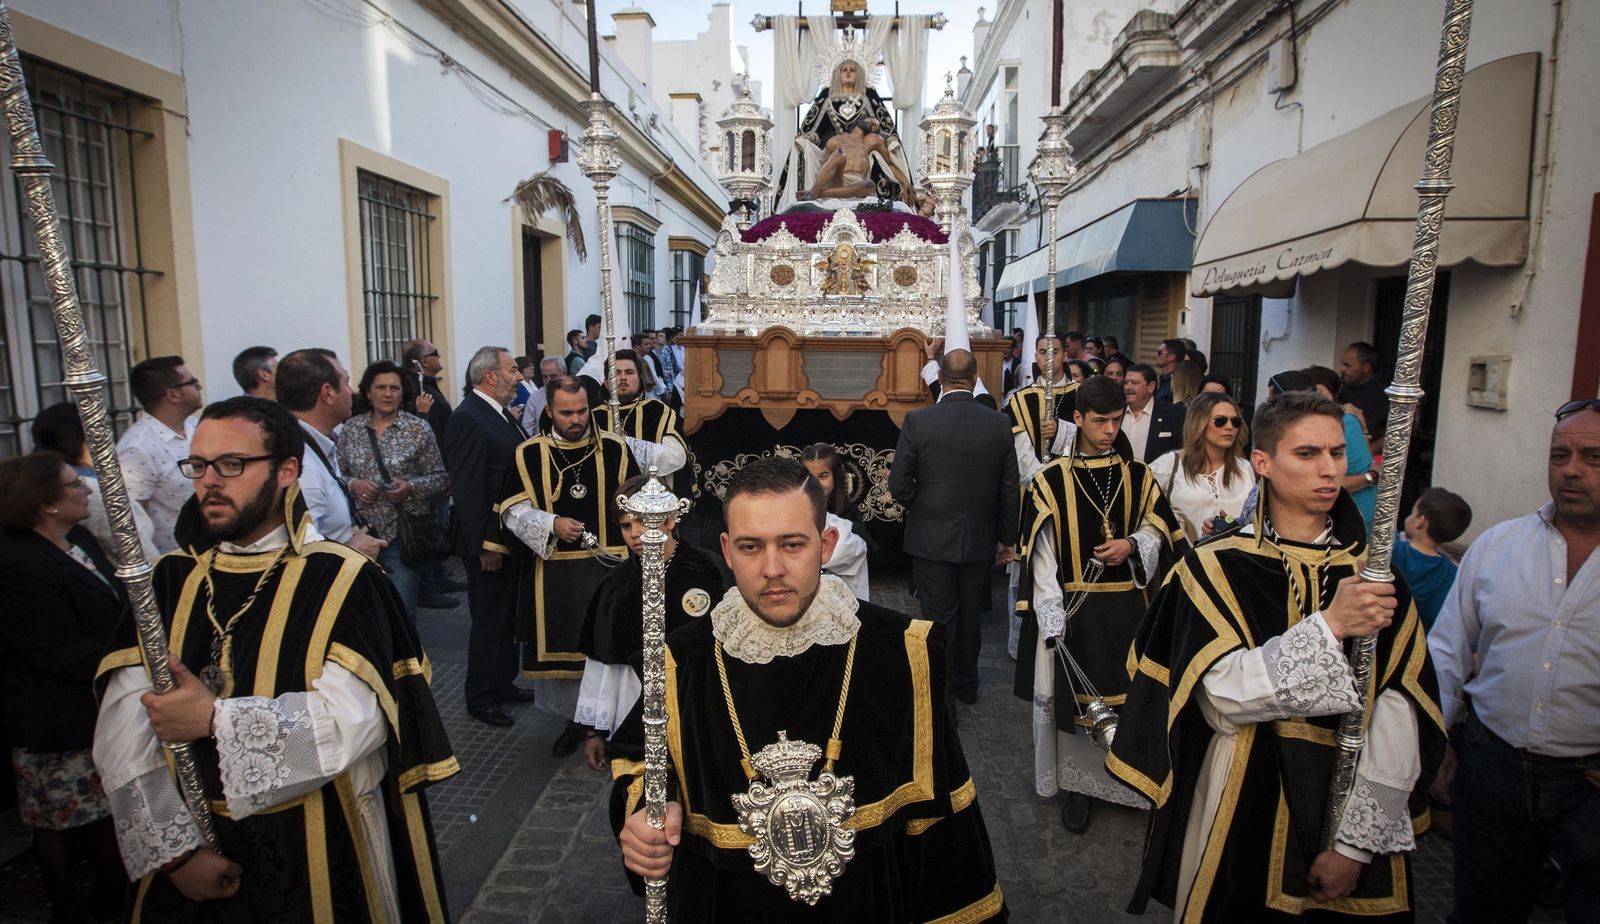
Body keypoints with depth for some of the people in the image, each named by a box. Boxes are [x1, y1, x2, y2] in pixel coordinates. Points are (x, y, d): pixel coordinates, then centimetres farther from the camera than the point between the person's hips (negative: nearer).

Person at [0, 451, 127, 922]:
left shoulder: (80, 539, 4)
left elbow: (116, 607, 14)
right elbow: (64, 653, -24)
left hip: (100, 708, 8)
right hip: (57, 723, -8)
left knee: (108, 808, 19)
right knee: (60, 823, 11)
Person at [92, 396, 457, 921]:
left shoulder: (344, 582, -12)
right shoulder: (169, 582, 1)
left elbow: (351, 718, -22)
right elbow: (123, 732, -6)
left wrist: (214, 720, -22)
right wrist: (174, 848, -13)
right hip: (195, 857, 4)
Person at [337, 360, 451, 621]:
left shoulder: (418, 428, -1)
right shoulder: (351, 428, 5)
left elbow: (441, 479, 0)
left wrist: (411, 487, -17)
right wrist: (352, 484, -9)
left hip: (403, 533, -2)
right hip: (362, 531, 3)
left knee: (401, 612, -2)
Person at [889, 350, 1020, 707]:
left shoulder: (917, 421, -14)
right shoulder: (998, 424, -6)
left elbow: (898, 485, -12)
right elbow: (1010, 489, -1)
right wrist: (1006, 537, 11)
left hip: (932, 539, -3)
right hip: (979, 539, 3)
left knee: (940, 620, 7)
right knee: (970, 617, 19)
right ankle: (966, 685, 35)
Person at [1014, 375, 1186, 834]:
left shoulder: (1137, 476, 3)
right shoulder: (1051, 481, -6)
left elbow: (1159, 531, 10)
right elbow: (1041, 556, -7)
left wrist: (1131, 545, -12)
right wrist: (1052, 619, -11)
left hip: (1127, 606, 3)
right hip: (1074, 606, -2)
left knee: (1129, 694, 8)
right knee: (1076, 698, 6)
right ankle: (1078, 784, 23)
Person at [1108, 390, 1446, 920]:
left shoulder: (1375, 574, -3)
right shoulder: (1217, 569, -10)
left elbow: (1400, 717, -9)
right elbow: (1224, 698, -19)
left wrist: (1358, 842, -14)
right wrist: (1328, 626, -26)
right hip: (1242, 814, -2)